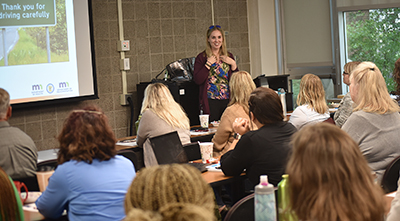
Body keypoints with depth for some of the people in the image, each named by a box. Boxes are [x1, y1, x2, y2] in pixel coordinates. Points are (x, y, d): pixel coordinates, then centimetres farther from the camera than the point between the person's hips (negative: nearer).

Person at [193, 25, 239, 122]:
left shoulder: (229, 56, 12)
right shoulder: (202, 57, 0)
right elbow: (197, 80, -10)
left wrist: (233, 64, -2)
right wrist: (208, 63, -13)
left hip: (227, 100, 4)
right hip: (211, 102, -3)